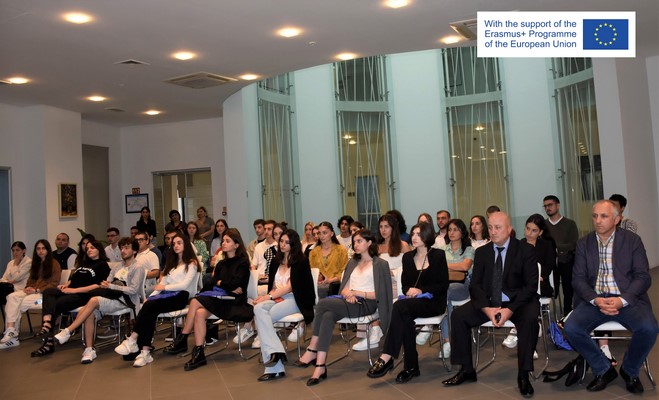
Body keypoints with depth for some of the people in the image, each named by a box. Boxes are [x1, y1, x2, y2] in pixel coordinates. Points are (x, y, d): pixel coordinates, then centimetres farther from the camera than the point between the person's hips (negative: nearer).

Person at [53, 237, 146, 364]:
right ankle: (89, 350, -18)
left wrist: (111, 286, -14)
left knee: (94, 300, -29)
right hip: (112, 297, 6)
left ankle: (67, 331, -25)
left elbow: (133, 290, -12)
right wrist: (104, 285, -9)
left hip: (126, 301, -6)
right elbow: (107, 283, 15)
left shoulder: (137, 268, -1)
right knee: (90, 313, -23)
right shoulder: (117, 266, 21)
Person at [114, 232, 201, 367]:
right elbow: (161, 284, 16)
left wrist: (165, 287, -4)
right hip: (167, 295, 5)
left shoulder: (191, 263, 5)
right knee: (149, 312, -28)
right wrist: (150, 297, 1)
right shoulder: (172, 263, 27)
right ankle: (145, 352, -34)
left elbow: (184, 285, -8)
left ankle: (132, 340, -26)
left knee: (149, 306, -30)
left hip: (181, 296, -5)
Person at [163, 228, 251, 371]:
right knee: (200, 313, -27)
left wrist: (220, 283, 2)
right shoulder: (221, 264, 19)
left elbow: (234, 283, -14)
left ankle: (181, 340, -14)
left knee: (196, 302, -25)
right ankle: (198, 354, -23)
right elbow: (213, 283, 8)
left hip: (235, 302, -6)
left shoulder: (243, 262, 0)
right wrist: (228, 286, -9)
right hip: (221, 299, 6)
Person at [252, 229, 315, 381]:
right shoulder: (276, 262, 19)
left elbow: (291, 286, -9)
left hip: (295, 300, -5)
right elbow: (272, 285, 16)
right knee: (259, 308, -28)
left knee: (262, 317, -28)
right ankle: (274, 351, -37)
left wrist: (269, 296, -14)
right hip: (277, 298, 5)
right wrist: (270, 296, -7)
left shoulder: (300, 261, 0)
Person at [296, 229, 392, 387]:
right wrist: (348, 294, -7)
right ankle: (320, 366, -31)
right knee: (328, 316, -30)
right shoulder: (352, 262, 25)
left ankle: (312, 350, -20)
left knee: (323, 304, -28)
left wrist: (358, 293, -13)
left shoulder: (380, 264, 5)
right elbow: (343, 288, 16)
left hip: (366, 304, -6)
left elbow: (380, 294, -4)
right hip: (350, 303, 6)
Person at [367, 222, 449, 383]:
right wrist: (409, 290, -10)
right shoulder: (407, 257, 15)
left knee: (399, 306, -33)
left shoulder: (438, 255, 1)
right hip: (412, 301, 4)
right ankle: (411, 366, -25)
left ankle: (386, 358, -34)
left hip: (433, 302, -4)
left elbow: (443, 285, -4)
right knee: (405, 317, -34)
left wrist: (421, 290, -17)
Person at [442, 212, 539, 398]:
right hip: (489, 302, 4)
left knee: (530, 318, -35)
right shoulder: (482, 252, 4)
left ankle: (523, 375, -20)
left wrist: (510, 309, -25)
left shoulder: (526, 250, -6)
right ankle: (467, 370, -3)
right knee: (458, 315, -16)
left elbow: (531, 286, -11)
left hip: (517, 301, -3)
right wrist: (486, 308, -19)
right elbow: (475, 285, 1)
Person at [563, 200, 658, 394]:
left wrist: (621, 300, -18)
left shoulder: (632, 240, 4)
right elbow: (578, 278, 3)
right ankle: (604, 369, 3)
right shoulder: (584, 243, 8)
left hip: (627, 299, -1)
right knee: (571, 328, -25)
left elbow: (643, 277, -2)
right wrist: (596, 300, -16)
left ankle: (629, 370, 3)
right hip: (594, 299, 1)